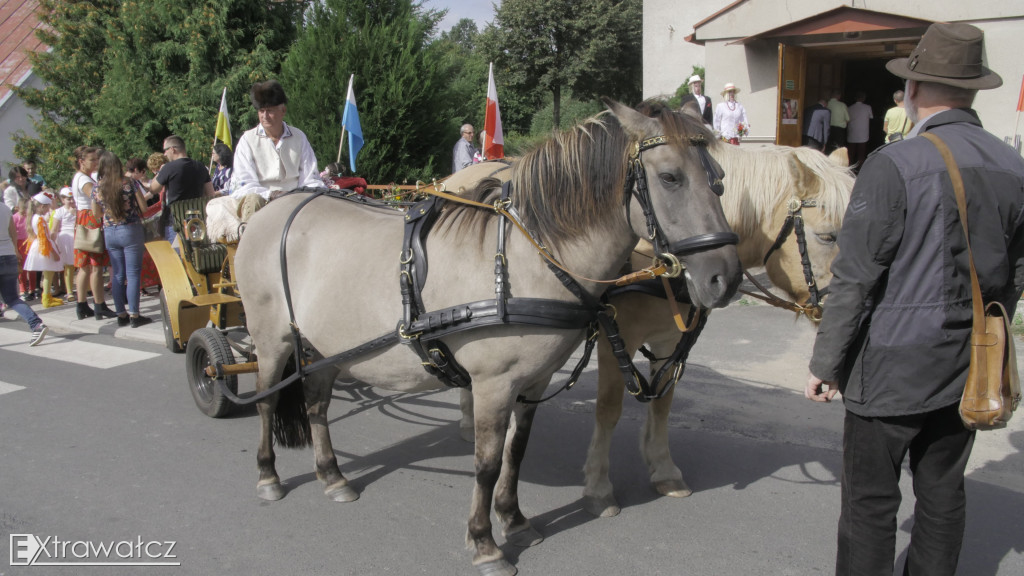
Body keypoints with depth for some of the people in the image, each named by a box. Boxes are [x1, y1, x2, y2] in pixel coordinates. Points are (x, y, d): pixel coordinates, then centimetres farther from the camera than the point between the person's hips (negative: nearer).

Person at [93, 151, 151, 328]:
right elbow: (143, 207, -6)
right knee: (133, 274, -1)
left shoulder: (97, 187, 0)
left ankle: (121, 314, 14)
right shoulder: (129, 183, -10)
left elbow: (96, 213, 9)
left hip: (109, 233, 4)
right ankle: (134, 315, -2)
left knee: (118, 275, 11)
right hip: (131, 231, -4)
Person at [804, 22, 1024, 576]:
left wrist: (826, 364, -8)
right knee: (943, 496, 18)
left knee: (870, 505, 6)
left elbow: (855, 279, -17)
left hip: (893, 368, -6)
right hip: (970, 369, 6)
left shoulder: (894, 165, -18)